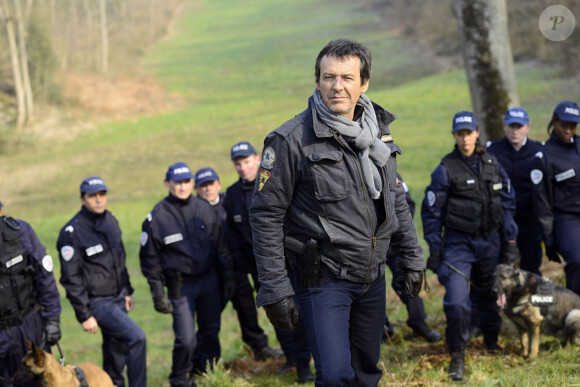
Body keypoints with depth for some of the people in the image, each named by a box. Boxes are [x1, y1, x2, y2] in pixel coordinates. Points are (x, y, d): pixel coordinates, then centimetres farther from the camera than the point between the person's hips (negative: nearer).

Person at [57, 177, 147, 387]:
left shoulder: (111, 220, 7)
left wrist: (127, 291, 20)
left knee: (117, 348, 16)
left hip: (118, 298, 7)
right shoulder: (72, 232, -17)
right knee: (137, 337, -17)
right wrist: (84, 315, -16)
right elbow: (71, 278, -16)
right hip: (97, 302, -7)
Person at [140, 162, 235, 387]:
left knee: (211, 331, 12)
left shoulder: (204, 209, 3)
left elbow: (221, 248, 11)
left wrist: (228, 278, 9)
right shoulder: (157, 217, -8)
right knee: (186, 339, -9)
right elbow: (150, 260, -3)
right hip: (180, 288, -4)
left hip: (209, 282, 4)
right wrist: (158, 295, -6)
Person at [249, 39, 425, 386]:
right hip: (324, 279, -6)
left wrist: (412, 259, 15)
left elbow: (397, 201, 17)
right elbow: (266, 216, -12)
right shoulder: (292, 140, -14)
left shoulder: (378, 133, 6)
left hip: (373, 277, 6)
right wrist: (274, 290, -14)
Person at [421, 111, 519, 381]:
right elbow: (431, 212, -2)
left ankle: (491, 340, 39)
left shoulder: (492, 164, 5)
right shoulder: (446, 169, -7)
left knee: (487, 294, 15)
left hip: (490, 241, 4)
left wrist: (510, 241, 9)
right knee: (456, 301, -15)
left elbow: (508, 203, 12)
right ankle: (457, 356, -4)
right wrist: (434, 251, -3)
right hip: (458, 244, -4)